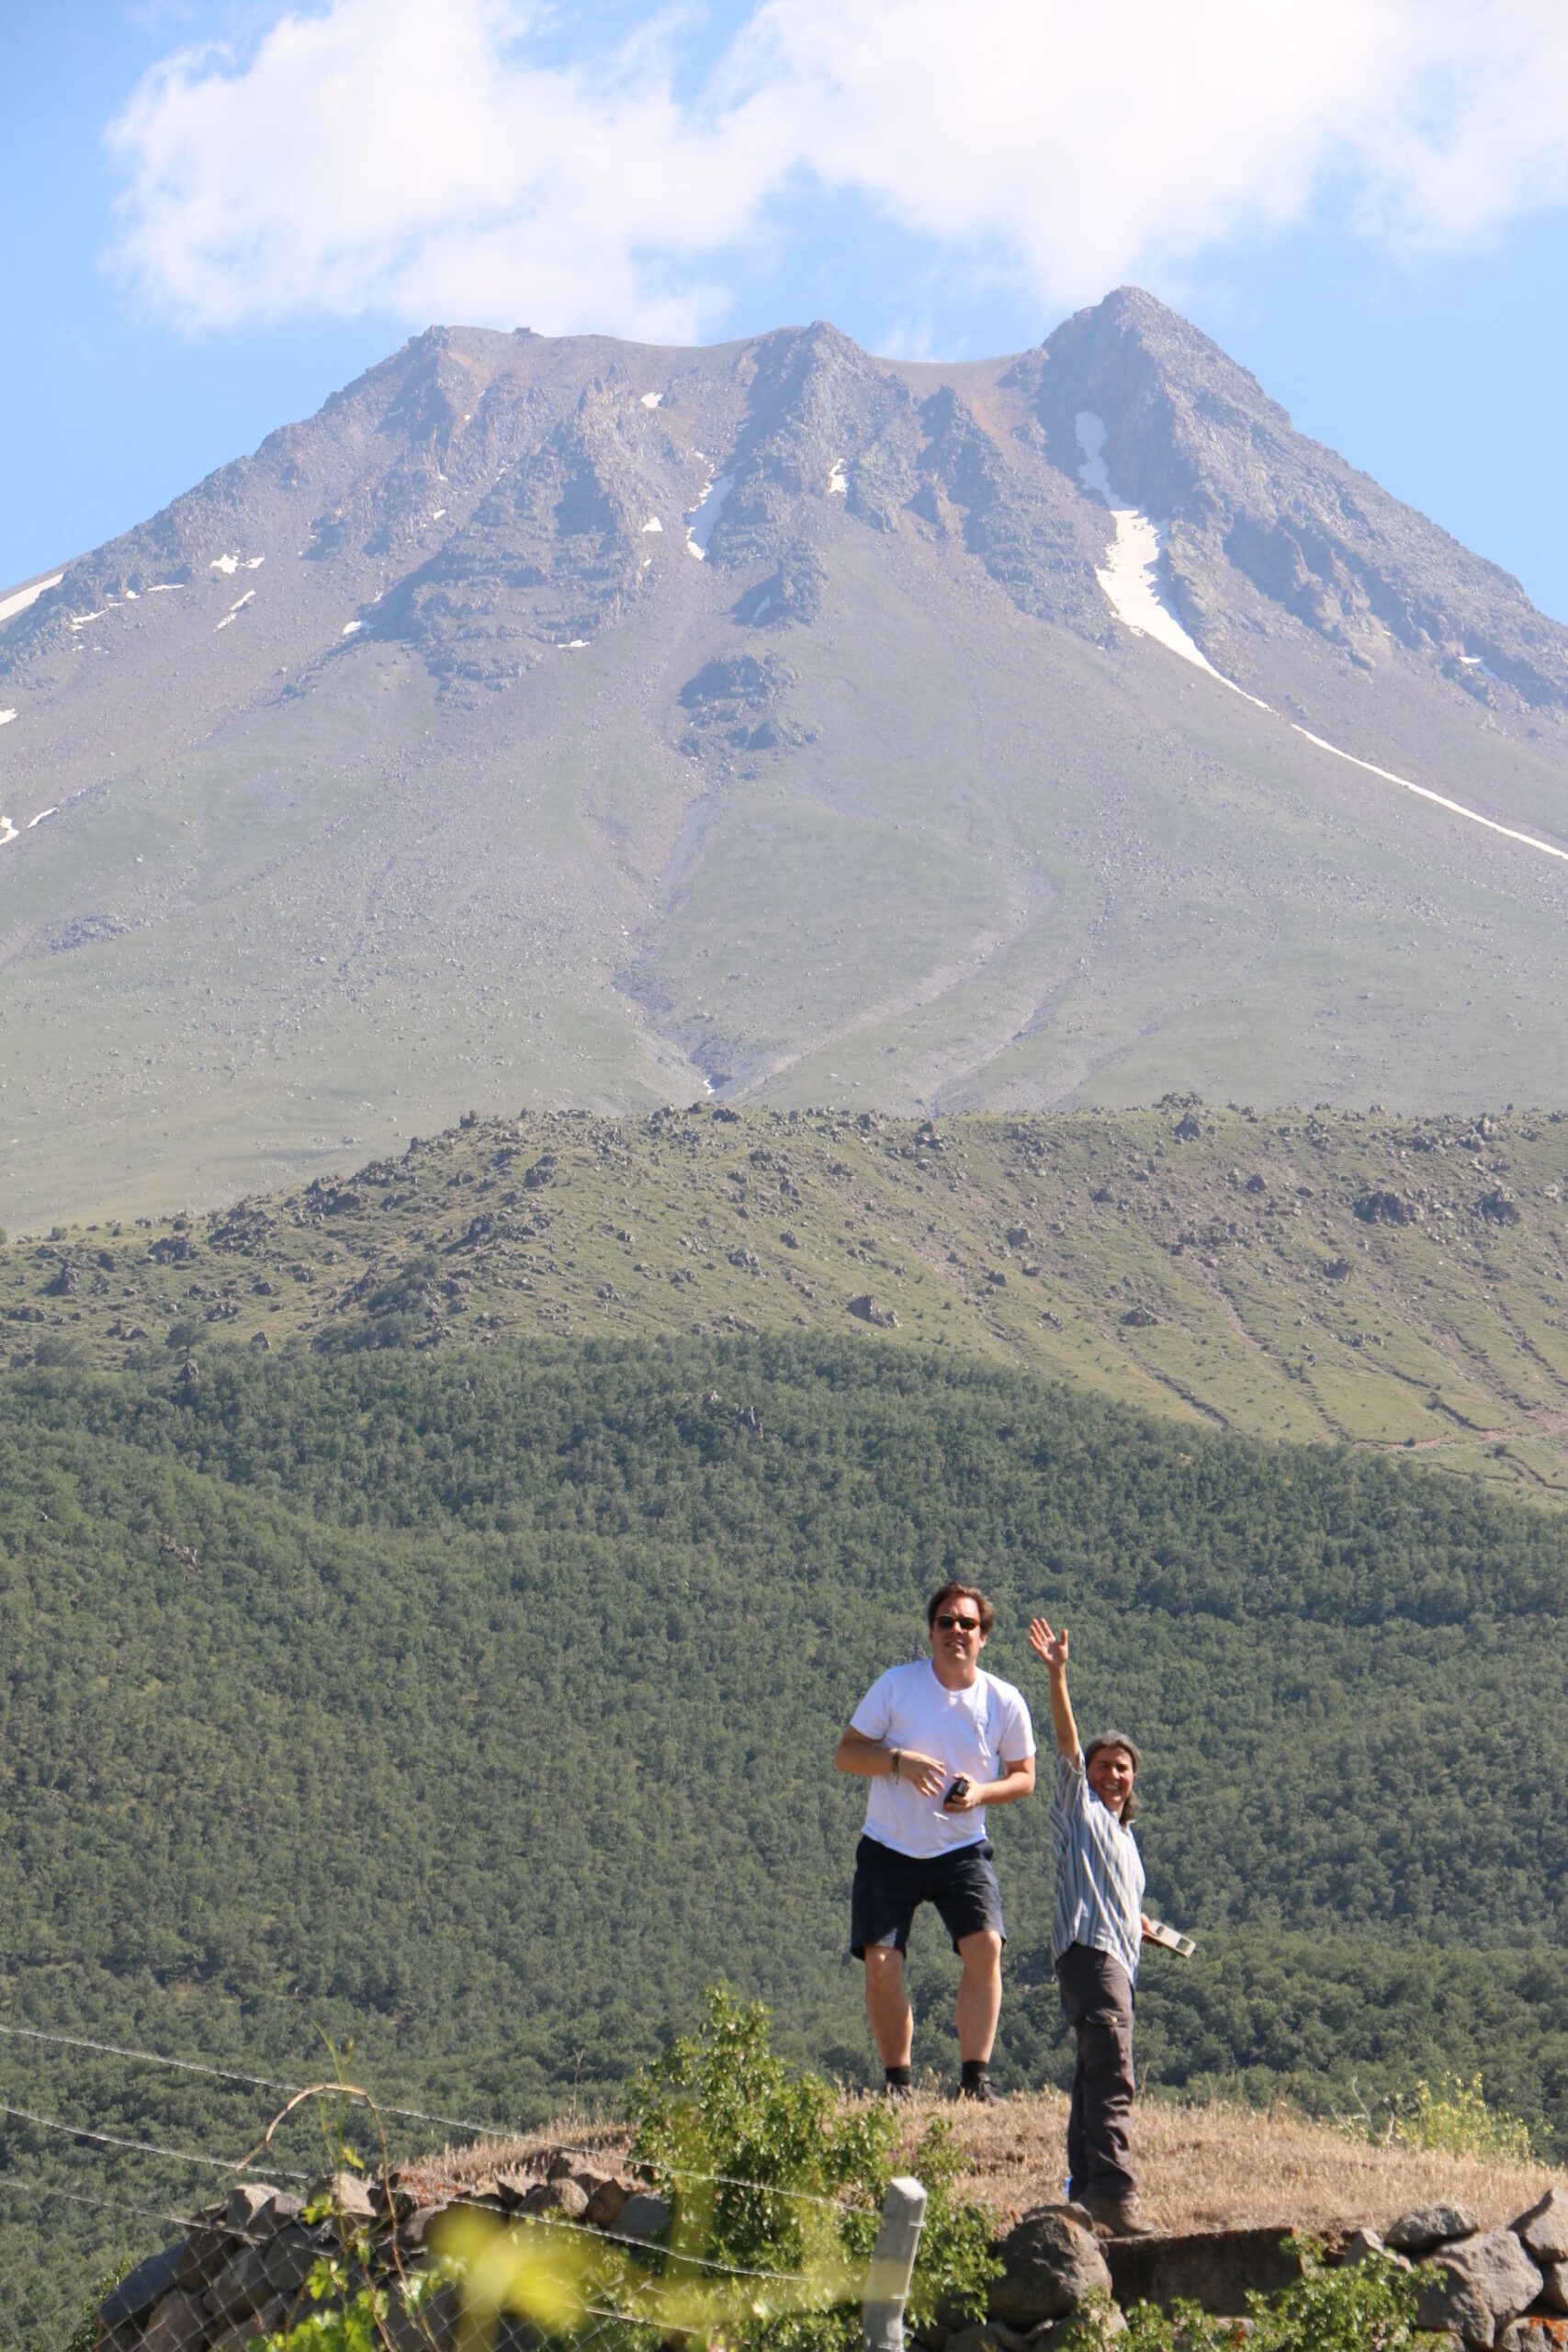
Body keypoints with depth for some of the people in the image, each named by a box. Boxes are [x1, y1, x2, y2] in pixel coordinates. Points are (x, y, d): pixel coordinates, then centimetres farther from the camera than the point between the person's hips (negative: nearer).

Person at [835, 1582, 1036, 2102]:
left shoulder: (1004, 1701, -2)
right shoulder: (896, 1685, -5)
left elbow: (1024, 1776, 9)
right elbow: (845, 1755, -3)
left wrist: (981, 1792, -13)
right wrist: (898, 1761, -22)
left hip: (962, 1850, 0)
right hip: (889, 1850, 0)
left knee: (985, 1947, -18)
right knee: (881, 1961, -9)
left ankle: (975, 2078, -11)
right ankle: (897, 2082, 4)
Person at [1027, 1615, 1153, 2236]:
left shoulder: (1122, 1833, 28)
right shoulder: (1079, 1807, 7)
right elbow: (1066, 1741, -7)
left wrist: (1141, 1925, 21)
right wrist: (1056, 1676, -19)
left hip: (1117, 1959, 9)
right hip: (1087, 1950, -9)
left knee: (1096, 2076, 9)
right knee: (1110, 2072, -21)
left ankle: (1084, 2191, 11)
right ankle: (1112, 2191, -32)